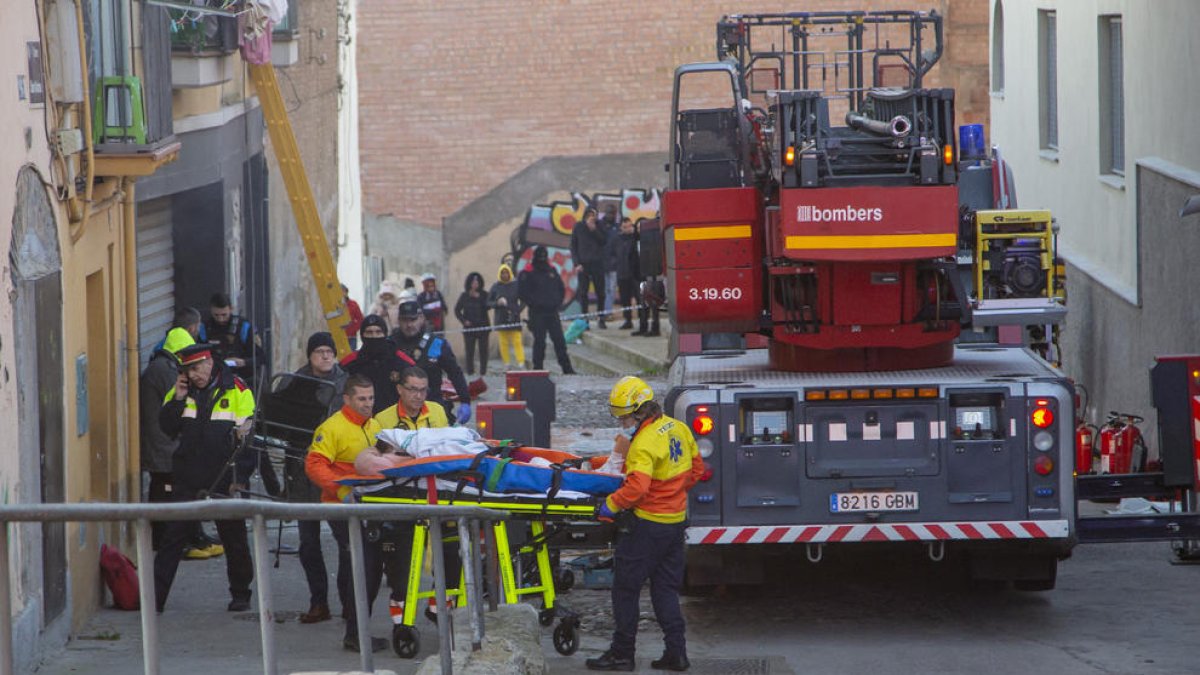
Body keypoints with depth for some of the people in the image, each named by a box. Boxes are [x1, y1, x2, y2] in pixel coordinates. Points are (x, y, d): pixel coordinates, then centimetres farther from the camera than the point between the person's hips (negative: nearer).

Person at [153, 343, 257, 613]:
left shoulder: (236, 391, -5)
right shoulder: (182, 390, 6)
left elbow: (248, 436, -6)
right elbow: (168, 429, 3)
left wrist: (240, 477, -11)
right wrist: (177, 399, -11)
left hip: (225, 480, -2)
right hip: (187, 479, 2)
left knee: (234, 539, 8)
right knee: (173, 537, -2)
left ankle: (240, 595, 23)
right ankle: (155, 596, -2)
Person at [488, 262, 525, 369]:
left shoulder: (516, 285, 1)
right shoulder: (495, 287, 4)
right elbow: (488, 303, 6)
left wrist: (518, 310, -9)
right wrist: (497, 303, -14)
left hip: (514, 319, -1)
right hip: (501, 319, 1)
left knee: (517, 341, -7)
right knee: (504, 343, 2)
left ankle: (521, 363, -10)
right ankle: (506, 365, 8)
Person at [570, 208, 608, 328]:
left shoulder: (598, 227, 6)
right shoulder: (578, 228, 3)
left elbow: (603, 242, -3)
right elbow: (573, 247, 4)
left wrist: (594, 230, -13)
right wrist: (577, 263, -6)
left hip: (597, 263, 1)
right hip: (583, 264, -1)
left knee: (600, 292, 2)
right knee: (583, 293, -1)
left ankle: (601, 319, 11)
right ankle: (584, 320, 2)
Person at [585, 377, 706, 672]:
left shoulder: (645, 443, -21)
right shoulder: (678, 429, 5)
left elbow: (636, 486, -31)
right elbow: (696, 469, 14)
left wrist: (610, 504, -19)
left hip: (648, 525, -8)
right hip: (676, 520, 8)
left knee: (625, 588, 4)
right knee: (665, 588, 15)